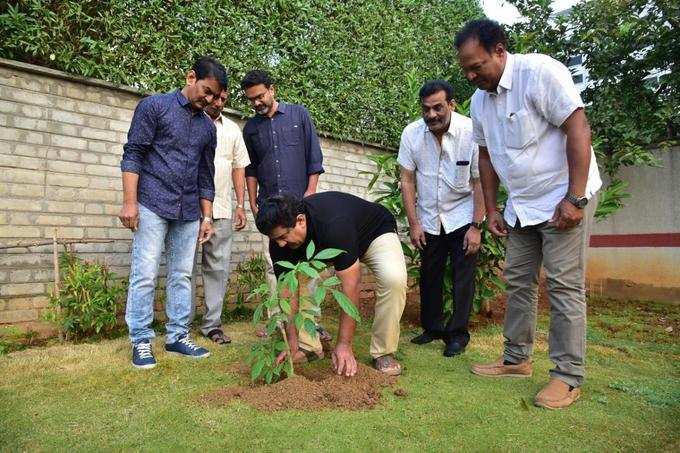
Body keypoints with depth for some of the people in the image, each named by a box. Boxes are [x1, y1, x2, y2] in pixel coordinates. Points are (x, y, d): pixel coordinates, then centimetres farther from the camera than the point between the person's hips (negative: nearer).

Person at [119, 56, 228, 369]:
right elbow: (132, 154, -5)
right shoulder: (154, 106, 1)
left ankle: (177, 336, 16)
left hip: (188, 212, 5)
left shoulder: (208, 127, 15)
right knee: (145, 275, -4)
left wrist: (206, 217, 13)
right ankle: (141, 341, 7)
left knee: (182, 276, 7)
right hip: (152, 206, -5)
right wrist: (129, 202, -12)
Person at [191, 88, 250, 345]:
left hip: (221, 210, 4)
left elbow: (239, 167, 17)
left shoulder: (232, 129, 17)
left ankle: (212, 323, 13)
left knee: (218, 268, 4)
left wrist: (240, 205, 10)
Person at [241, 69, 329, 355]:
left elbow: (315, 156, 3)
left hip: (300, 202, -2)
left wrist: (311, 191, -6)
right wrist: (253, 202, 10)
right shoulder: (250, 128, 14)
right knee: (273, 265, -1)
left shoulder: (298, 114, 6)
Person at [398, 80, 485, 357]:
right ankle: (432, 328, 25)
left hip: (463, 217, -3)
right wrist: (413, 223, -6)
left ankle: (458, 334, 12)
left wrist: (476, 227, -15)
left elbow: (480, 182, -14)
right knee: (429, 275, 9)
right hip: (429, 218, 3)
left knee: (463, 277, -2)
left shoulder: (471, 132, -20)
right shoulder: (411, 134, -11)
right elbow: (407, 180, -5)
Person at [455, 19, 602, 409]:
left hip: (564, 198, -7)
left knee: (564, 285, -6)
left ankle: (569, 376, 5)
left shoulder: (539, 72, -16)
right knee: (519, 281, 10)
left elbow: (579, 130, -20)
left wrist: (574, 199, -23)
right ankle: (517, 359, 22)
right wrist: (491, 209, 10)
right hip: (521, 206, 7)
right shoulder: (480, 100, 6)